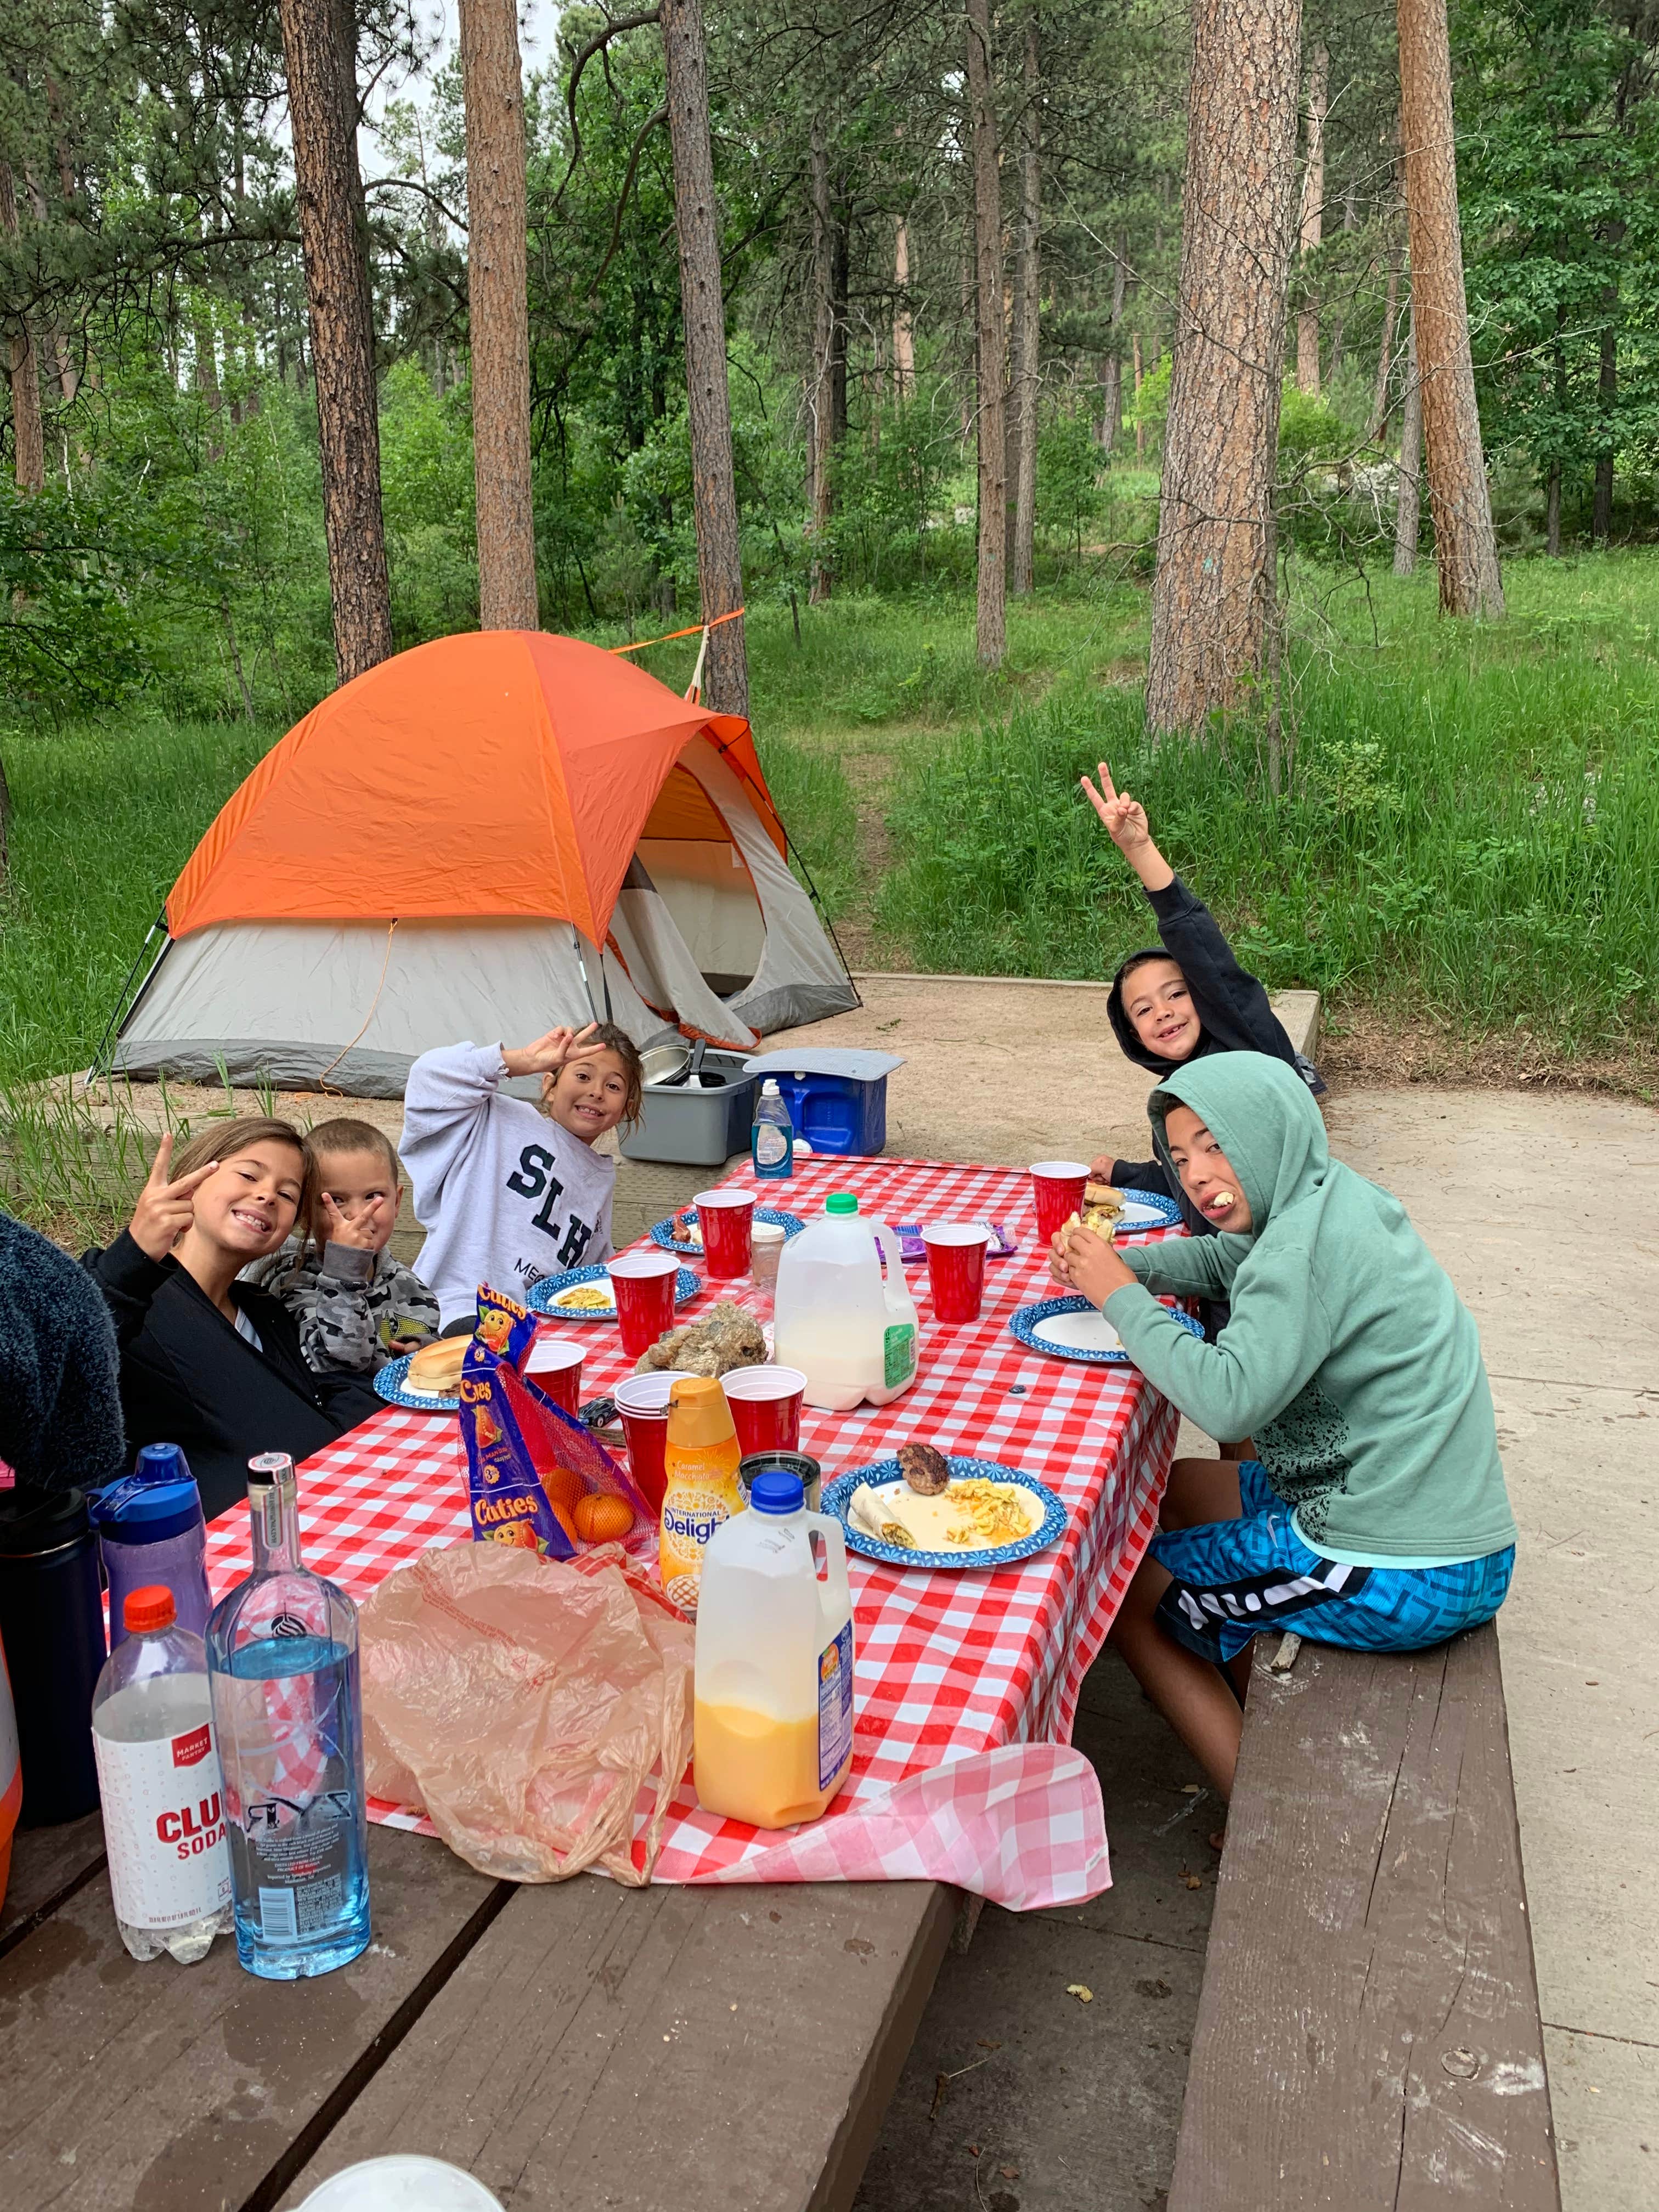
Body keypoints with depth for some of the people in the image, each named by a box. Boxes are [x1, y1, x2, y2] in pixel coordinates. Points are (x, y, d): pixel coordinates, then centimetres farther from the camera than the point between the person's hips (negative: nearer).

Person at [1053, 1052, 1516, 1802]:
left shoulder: (1312, 1241, -22)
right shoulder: (1334, 1199, 7)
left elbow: (1230, 1397, -31)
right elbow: (1223, 1259, 23)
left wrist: (1121, 1297, -16)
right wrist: (1118, 1263, 5)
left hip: (1400, 1582, -9)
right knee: (1178, 1487, 25)